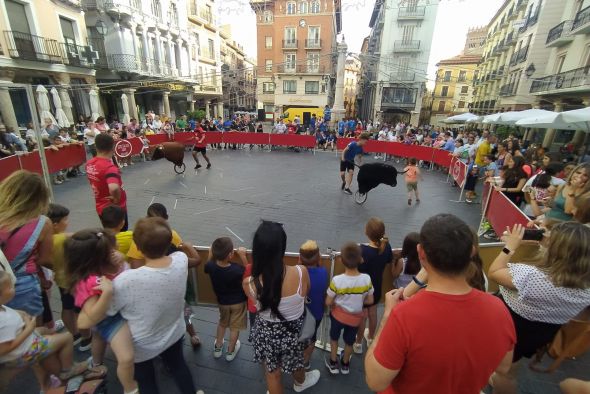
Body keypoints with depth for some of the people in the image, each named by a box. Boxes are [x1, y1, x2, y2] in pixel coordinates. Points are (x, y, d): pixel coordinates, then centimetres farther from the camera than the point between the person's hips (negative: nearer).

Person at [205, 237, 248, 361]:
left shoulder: (210, 266, -27)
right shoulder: (237, 269, -36)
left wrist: (213, 250, -5)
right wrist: (242, 256, -22)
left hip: (222, 301, 3)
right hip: (238, 302, -3)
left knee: (222, 323, 30)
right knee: (235, 327, 20)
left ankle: (218, 347, 45)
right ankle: (231, 351, 39)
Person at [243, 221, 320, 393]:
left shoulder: (249, 283, -29)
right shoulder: (301, 273, -31)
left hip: (266, 333, -1)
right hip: (294, 330, 1)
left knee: (272, 374, 29)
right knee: (295, 363, 35)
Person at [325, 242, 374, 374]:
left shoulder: (337, 280, -29)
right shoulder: (366, 279, -24)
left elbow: (328, 302, -18)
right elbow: (370, 301, -9)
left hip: (338, 314, -2)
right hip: (356, 317, 2)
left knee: (334, 337, 27)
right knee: (349, 341, 28)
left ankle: (333, 363, 45)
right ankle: (345, 364, 51)